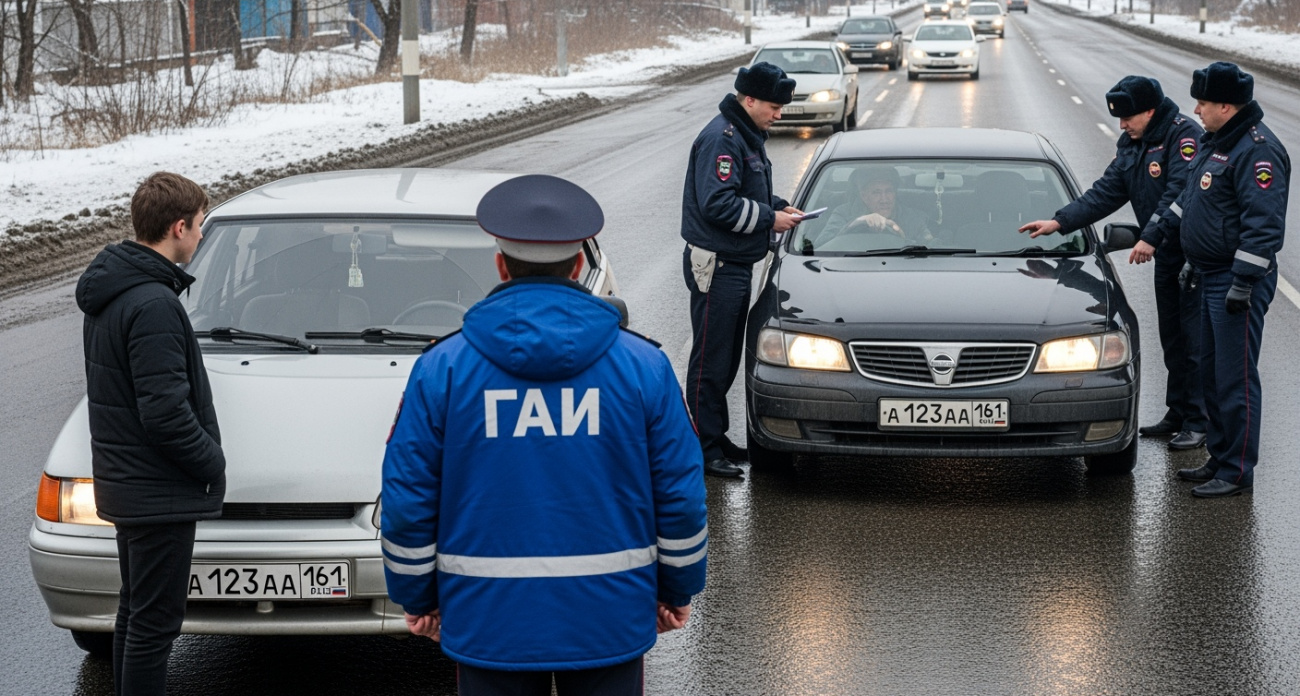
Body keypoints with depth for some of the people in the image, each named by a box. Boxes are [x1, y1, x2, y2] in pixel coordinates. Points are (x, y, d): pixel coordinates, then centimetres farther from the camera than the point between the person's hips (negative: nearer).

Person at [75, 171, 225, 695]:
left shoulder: (108, 289, 9)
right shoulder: (153, 303, -22)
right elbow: (165, 411, -25)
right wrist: (211, 461, -10)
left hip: (122, 478, 10)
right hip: (160, 492, -10)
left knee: (135, 611, 20)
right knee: (154, 621, -3)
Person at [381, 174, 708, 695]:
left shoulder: (442, 369, -4)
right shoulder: (644, 366, -2)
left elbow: (407, 502, -1)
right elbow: (682, 498, 1)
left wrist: (418, 599, 10)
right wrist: (677, 593, 13)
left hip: (488, 622, 0)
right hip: (609, 615, 0)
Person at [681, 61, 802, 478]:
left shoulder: (747, 136, 14)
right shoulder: (721, 138, -19)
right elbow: (717, 203, -26)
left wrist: (778, 206, 6)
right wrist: (769, 218, -20)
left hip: (737, 264, 10)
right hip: (715, 266, -10)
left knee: (727, 357, 17)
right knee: (711, 360, -4)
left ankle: (717, 437, 26)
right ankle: (706, 449, 1)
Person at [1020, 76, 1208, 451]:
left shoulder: (1184, 136, -16)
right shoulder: (1130, 145, 12)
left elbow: (1181, 192, -25)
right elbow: (1105, 193, 11)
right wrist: (1059, 222, 2)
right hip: (1167, 255, 9)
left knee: (1195, 340, -6)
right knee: (1172, 339, 14)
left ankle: (1198, 423, -2)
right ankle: (1177, 415, 22)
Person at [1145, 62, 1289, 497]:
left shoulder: (1257, 151, -19)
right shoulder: (1216, 141, 12)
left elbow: (1264, 225, -23)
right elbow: (1190, 197, 26)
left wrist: (1243, 283, -25)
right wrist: (1157, 233, 28)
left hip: (1238, 280, -10)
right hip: (1211, 277, 10)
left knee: (1235, 378, -5)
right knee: (1212, 374, 16)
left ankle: (1237, 472, 1)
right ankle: (1220, 459, 26)